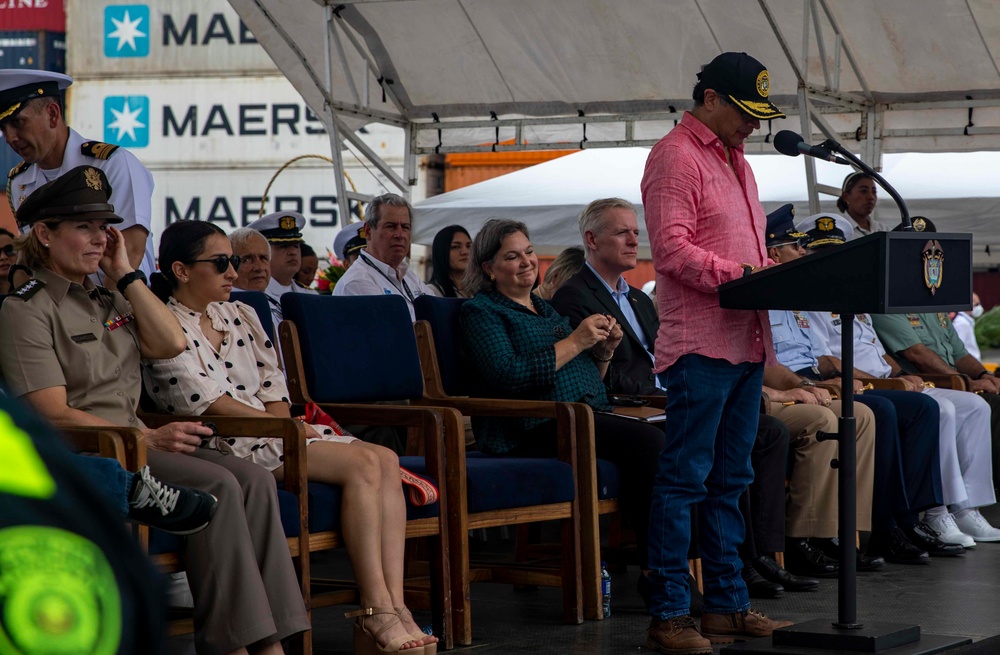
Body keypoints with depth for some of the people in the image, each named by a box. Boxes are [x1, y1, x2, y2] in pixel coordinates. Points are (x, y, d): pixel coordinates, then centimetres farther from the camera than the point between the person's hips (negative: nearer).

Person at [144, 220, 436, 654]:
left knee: (386, 460, -17)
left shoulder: (241, 316, 20)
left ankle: (394, 605, -27)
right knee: (364, 464, -25)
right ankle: (376, 609, -25)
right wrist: (287, 427, -11)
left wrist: (285, 420, -5)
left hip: (273, 434, 8)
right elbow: (210, 404, -12)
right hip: (226, 446, -8)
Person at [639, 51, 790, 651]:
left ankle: (729, 606, 18)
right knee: (685, 479, -8)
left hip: (746, 343, 9)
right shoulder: (675, 157, -7)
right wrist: (740, 278, -23)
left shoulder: (736, 161, 22)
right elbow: (672, 248, -17)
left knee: (730, 481, 13)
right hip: (700, 344, -9)